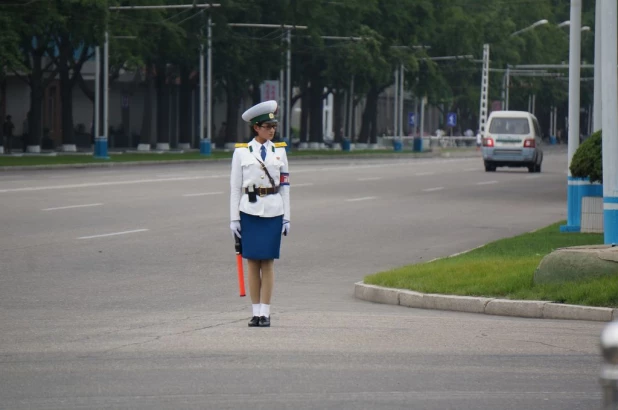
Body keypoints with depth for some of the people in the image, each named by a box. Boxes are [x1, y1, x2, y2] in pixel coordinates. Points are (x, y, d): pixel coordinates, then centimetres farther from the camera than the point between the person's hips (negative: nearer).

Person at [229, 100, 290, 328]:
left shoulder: (279, 151, 7)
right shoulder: (242, 152, 2)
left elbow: (284, 186, 8)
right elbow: (235, 187, 3)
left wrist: (287, 217, 4)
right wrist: (234, 218, -2)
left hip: (273, 211, 1)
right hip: (250, 212, -1)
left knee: (268, 262, -1)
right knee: (253, 262, 1)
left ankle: (265, 313, 1)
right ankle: (256, 312, 7)